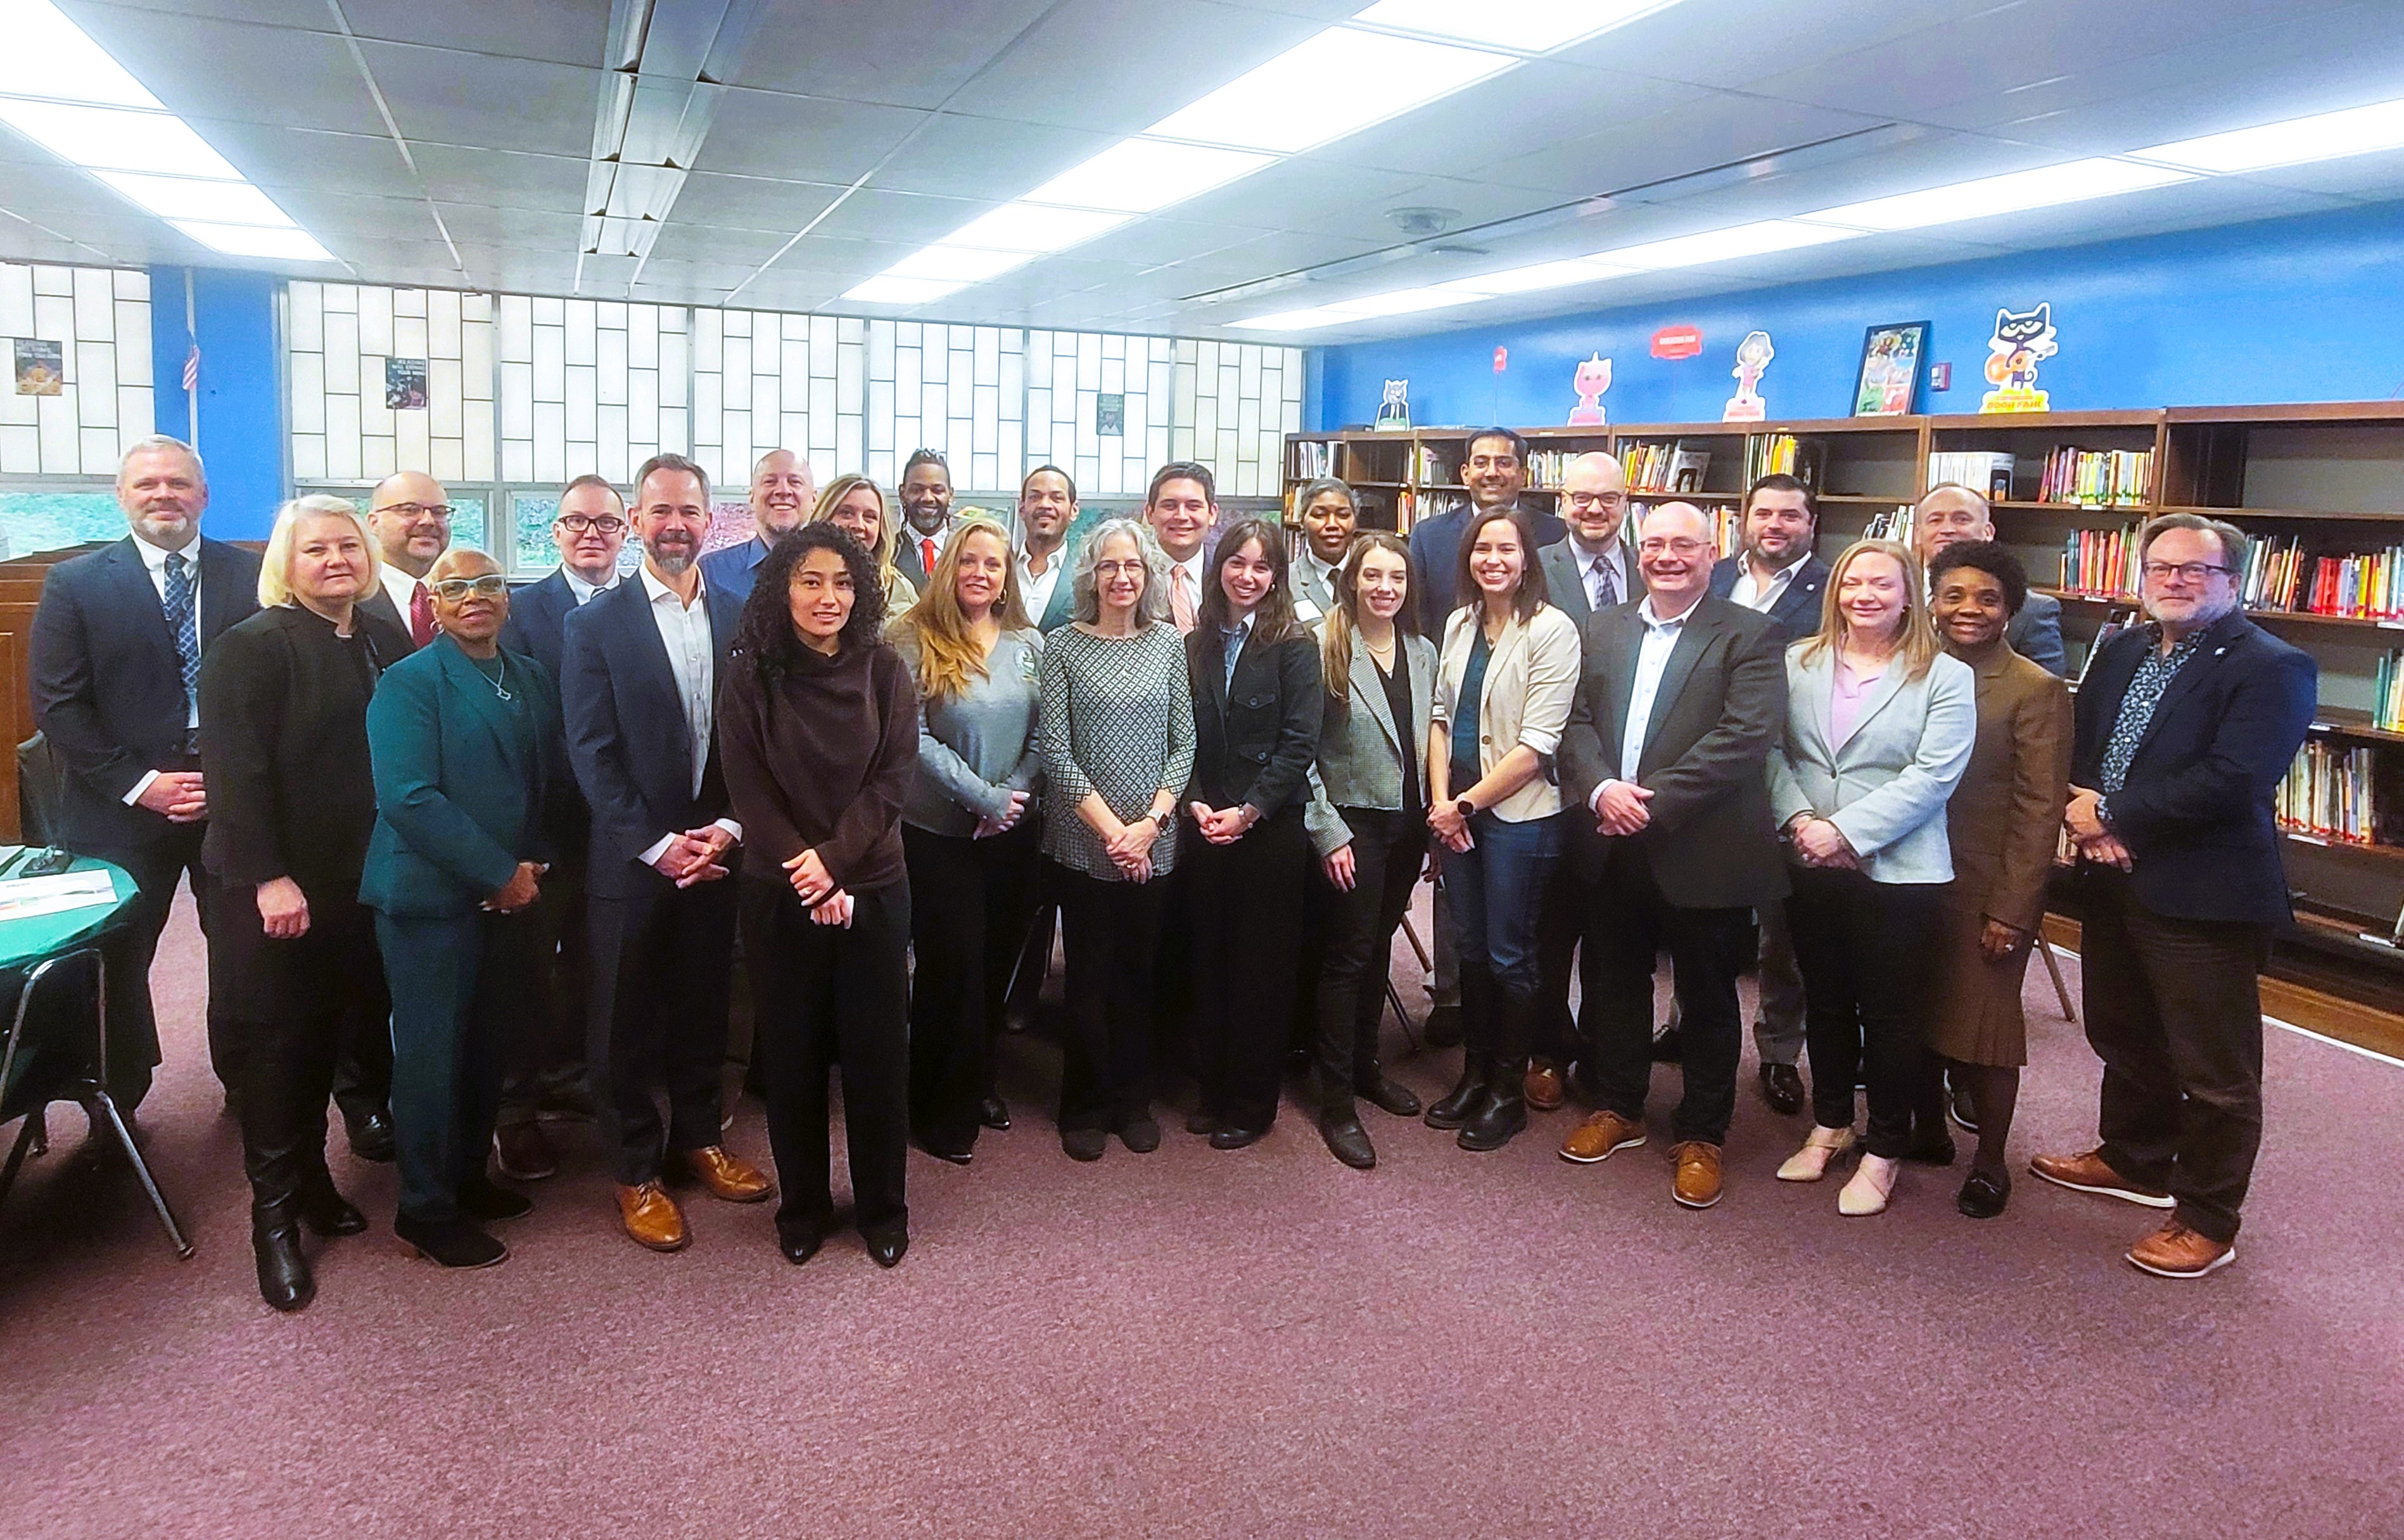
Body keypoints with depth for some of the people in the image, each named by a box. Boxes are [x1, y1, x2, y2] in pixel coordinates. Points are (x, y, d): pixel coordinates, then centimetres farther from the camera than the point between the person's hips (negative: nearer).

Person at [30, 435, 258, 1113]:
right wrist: (138, 784, -11)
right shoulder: (75, 584, 0)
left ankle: (245, 1084, 26)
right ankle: (116, 1108, 27)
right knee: (118, 961, 10)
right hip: (124, 808, 0)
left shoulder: (251, 576, 2)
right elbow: (57, 705, -3)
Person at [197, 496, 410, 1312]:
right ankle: (274, 1218, 14)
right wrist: (268, 878, -20)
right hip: (279, 887, -5)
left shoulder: (385, 641, 7)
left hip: (360, 878, 5)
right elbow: (237, 771, -16)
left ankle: (310, 1176, 30)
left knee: (326, 1030, 14)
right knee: (276, 1039, 4)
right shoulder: (252, 647, -10)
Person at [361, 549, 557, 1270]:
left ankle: (467, 1177, 31)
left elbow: (551, 777, 15)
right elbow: (409, 797, -18)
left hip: (510, 895, 6)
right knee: (432, 1055, 3)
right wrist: (500, 873, -17)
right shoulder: (409, 683, -9)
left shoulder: (533, 679, 11)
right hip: (435, 900, -6)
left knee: (488, 1048, 14)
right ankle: (427, 1211, 16)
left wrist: (533, 863, 1)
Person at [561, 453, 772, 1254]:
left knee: (704, 1009, 15)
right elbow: (593, 753, -8)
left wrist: (728, 828, -8)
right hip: (632, 859, -2)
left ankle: (696, 1136, 34)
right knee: (627, 1024, 8)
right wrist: (657, 845, -14)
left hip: (716, 852, 3)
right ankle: (636, 1171, 23)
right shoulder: (595, 624, -4)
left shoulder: (739, 618, 4)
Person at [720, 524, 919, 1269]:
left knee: (877, 1045, 5)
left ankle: (882, 1206, 22)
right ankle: (803, 1205, 26)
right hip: (781, 891, 0)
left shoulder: (884, 670, -1)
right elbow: (749, 787, -6)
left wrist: (833, 857, -16)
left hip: (873, 885, 0)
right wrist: (805, 875, -15)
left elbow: (894, 776, -5)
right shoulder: (752, 675, -3)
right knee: (793, 1047, 8)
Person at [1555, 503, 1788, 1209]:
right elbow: (1577, 721, 5)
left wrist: (1654, 803, -21)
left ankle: (1702, 1135, 25)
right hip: (1612, 847, 5)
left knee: (1708, 998, 9)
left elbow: (1744, 736, -17)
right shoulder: (1604, 628, 11)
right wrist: (1601, 788, -14)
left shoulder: (1749, 636, -5)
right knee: (1613, 982, 16)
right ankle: (1618, 1108, 35)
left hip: (1702, 852, -4)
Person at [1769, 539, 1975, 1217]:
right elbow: (1774, 751, 3)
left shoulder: (1945, 678, -5)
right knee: (1826, 1001, 18)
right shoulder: (1799, 664, 5)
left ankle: (1883, 1152, 22)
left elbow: (1932, 775, -14)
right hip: (1810, 867, 4)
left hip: (1898, 872, -3)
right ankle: (1830, 1125, 35)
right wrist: (1798, 820, -13)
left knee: (1892, 1014, 7)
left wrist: (1845, 830, -19)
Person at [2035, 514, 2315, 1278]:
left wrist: (2114, 815, -17)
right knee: (2123, 1036, 23)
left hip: (2203, 895, -7)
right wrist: (2083, 810, -10)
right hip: (2115, 880, 8)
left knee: (2215, 1070, 4)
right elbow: (2079, 743, 11)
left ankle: (2207, 1220, 19)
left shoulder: (2272, 667, -13)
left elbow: (2231, 781, -23)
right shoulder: (2119, 652, 11)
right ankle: (2136, 1160, 44)